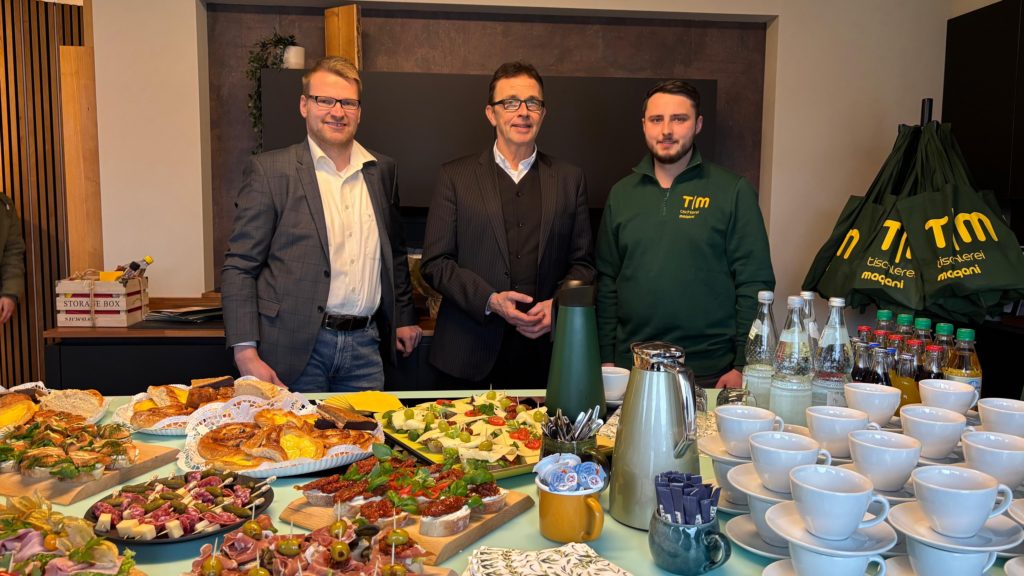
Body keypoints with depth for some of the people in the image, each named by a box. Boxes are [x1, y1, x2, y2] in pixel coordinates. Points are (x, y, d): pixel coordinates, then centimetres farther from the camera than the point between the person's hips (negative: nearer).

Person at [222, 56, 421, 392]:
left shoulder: (382, 170, 11)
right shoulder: (270, 170, -3)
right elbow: (239, 267, -5)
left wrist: (403, 318, 20)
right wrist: (246, 352, -13)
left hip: (365, 346, 4)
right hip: (296, 348, -3)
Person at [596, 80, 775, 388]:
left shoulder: (734, 192, -2)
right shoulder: (621, 193, 8)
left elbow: (754, 284, -4)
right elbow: (607, 282, 9)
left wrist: (743, 366, -9)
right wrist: (606, 359, 4)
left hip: (710, 373, -2)